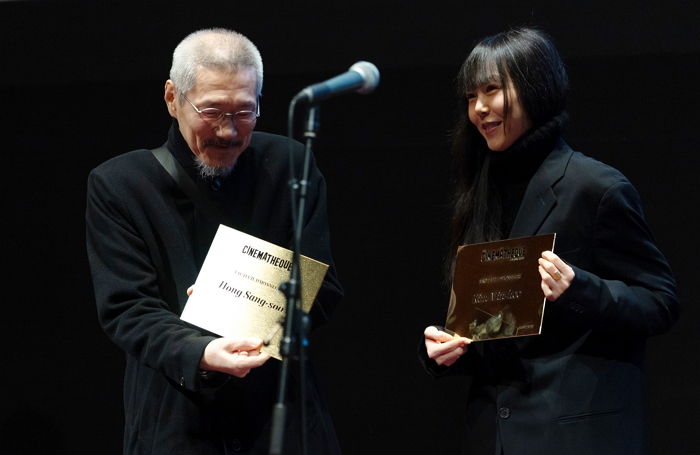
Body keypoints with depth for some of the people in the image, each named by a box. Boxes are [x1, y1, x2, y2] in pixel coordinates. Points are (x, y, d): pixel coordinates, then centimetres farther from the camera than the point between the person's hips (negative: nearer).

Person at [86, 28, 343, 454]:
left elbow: (324, 292, 1)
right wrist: (199, 354, -30)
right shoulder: (116, 185, -5)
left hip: (283, 419, 2)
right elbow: (126, 309, -11)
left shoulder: (291, 165, 0)